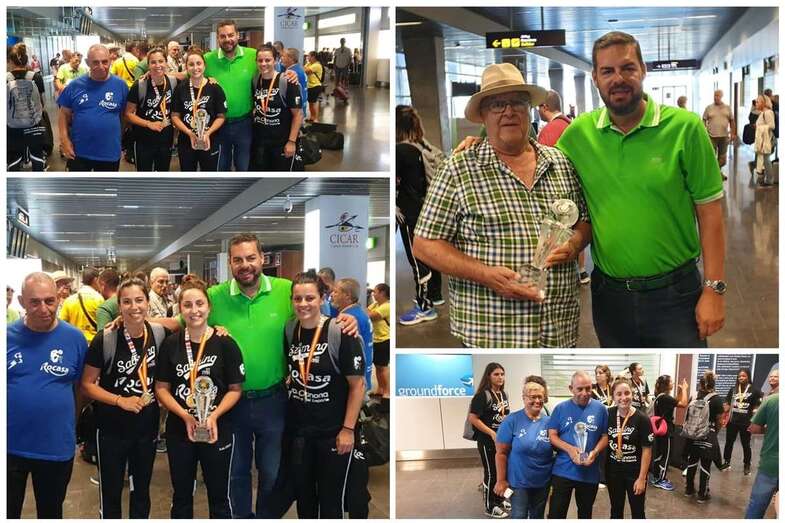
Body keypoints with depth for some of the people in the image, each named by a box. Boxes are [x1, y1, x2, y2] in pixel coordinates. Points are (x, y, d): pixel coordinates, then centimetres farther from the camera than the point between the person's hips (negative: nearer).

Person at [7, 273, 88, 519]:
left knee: (51, 513, 19)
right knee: (7, 513, 13)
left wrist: (68, 423, 4)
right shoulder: (7, 336, -6)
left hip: (57, 447, 0)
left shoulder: (74, 338, -6)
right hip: (10, 446, 0)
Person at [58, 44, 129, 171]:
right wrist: (64, 139, -5)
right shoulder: (75, 85, -2)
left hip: (109, 152, 0)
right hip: (78, 152, 0)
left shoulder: (120, 85, -4)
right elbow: (65, 114, 4)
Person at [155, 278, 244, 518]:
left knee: (219, 497, 10)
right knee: (181, 497, 15)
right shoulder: (170, 344, -1)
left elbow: (235, 389, -5)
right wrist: (185, 415, -15)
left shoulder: (225, 343, -7)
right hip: (179, 430, 2)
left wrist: (214, 416, -19)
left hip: (217, 431, -2)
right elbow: (161, 388, 0)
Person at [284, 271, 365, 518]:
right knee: (303, 496, 17)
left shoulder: (340, 333, -16)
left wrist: (348, 429, -15)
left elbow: (358, 384, -14)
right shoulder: (289, 331, 0)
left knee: (331, 500, 5)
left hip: (333, 432, -5)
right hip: (298, 431, 5)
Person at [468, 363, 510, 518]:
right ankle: (490, 508, 13)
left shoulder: (504, 394, 7)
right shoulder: (483, 395, -17)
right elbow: (473, 418, -20)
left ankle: (499, 501, 30)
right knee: (491, 473, 1)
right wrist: (492, 433, -21)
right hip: (487, 440, -7)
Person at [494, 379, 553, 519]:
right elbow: (501, 453, -10)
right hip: (519, 482, -4)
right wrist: (501, 480, -12)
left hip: (543, 482, 4)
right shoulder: (512, 420, -11)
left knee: (538, 516, 18)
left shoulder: (549, 421, 0)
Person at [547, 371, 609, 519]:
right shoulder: (561, 408, -1)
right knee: (556, 514, -2)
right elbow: (552, 435, -3)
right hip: (563, 471, -1)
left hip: (590, 472, 1)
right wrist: (569, 449, -20)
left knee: (585, 513, 18)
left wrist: (595, 452, -16)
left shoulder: (600, 408, 0)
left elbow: (605, 436, 4)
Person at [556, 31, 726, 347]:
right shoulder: (578, 133, -1)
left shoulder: (685, 127, -10)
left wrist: (714, 289, -10)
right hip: (609, 294, 3)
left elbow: (709, 211, -7)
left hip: (675, 294, -3)